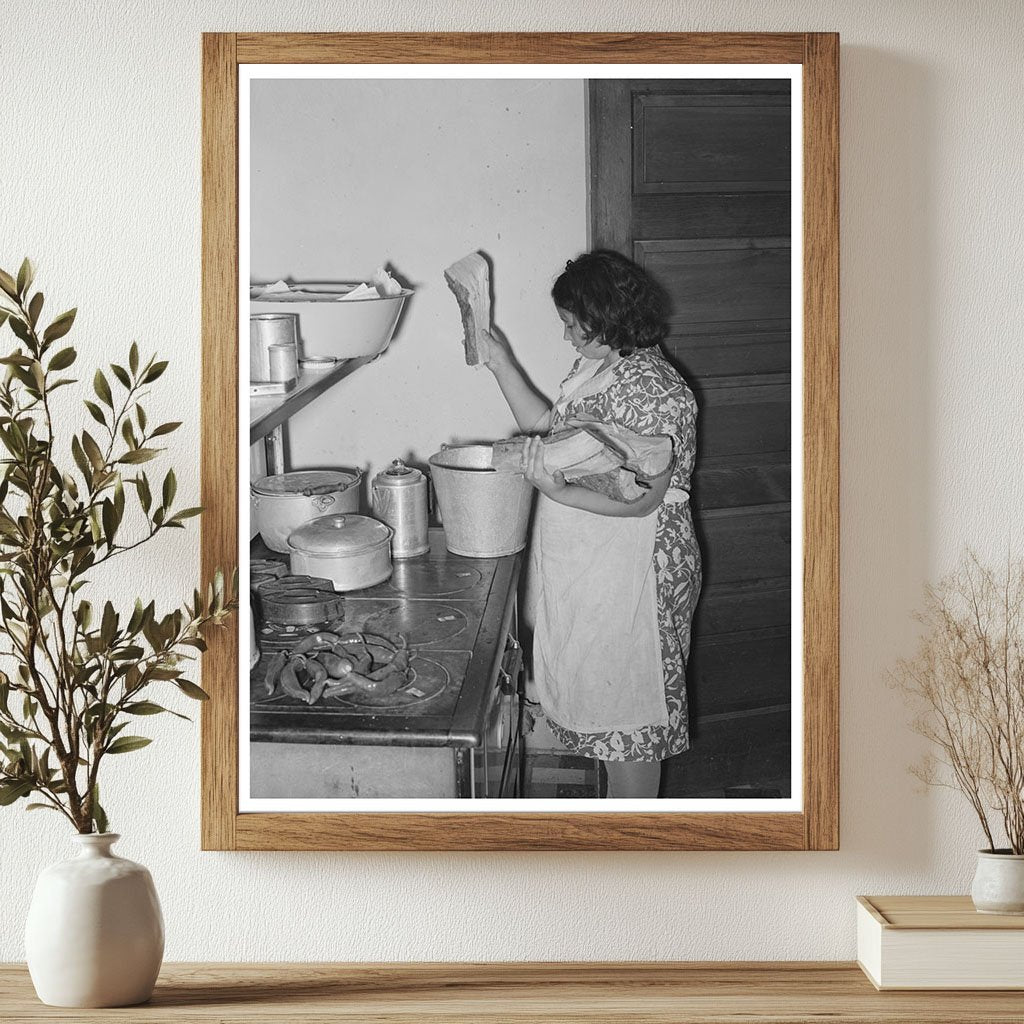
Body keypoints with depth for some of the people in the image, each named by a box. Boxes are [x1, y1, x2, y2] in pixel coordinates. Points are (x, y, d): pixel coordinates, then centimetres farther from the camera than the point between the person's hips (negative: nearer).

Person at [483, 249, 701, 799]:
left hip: (630, 582, -9)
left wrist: (558, 491, -36)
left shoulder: (654, 392, -22)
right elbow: (548, 428, 16)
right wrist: (502, 366, 10)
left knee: (627, 710, 2)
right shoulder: (594, 368, 8)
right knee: (605, 706, 18)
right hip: (587, 575, 9)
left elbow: (641, 500, -26)